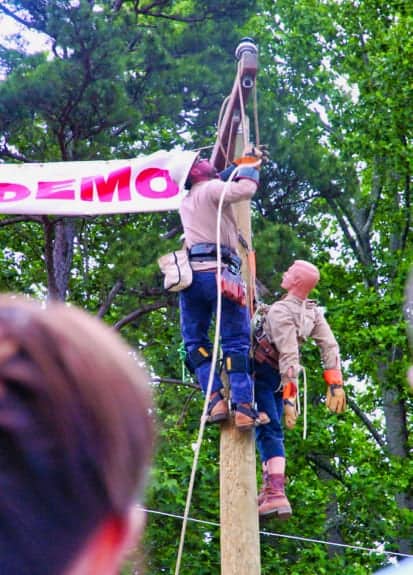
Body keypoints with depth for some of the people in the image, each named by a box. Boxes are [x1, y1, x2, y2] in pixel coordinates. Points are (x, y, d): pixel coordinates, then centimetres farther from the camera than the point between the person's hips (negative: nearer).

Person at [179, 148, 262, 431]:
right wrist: (250, 164, 5)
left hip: (190, 273, 5)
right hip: (219, 272, -5)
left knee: (195, 341, 10)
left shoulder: (186, 201, 25)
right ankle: (244, 406, -16)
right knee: (236, 341, -5)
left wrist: (239, 165, 45)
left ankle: (216, 400, -6)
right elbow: (245, 189, -13)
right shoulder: (211, 190, 4)